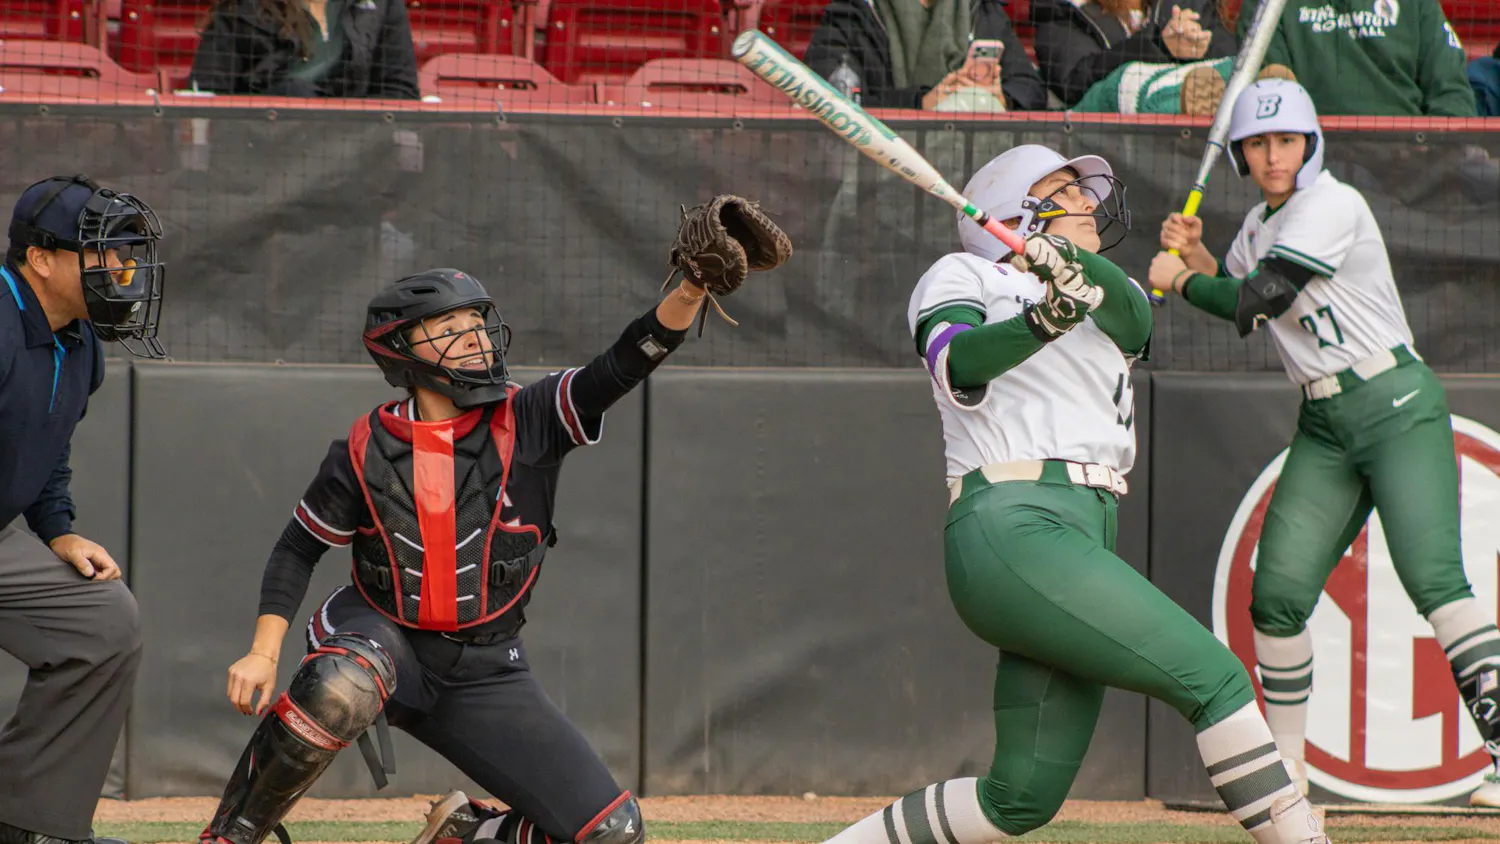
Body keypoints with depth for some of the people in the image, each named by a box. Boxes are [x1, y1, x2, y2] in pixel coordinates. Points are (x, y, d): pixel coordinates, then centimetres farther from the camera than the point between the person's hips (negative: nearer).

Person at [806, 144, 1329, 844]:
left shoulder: (1112, 306, 26)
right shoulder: (961, 278, 9)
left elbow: (1130, 317, -1)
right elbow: (959, 366, -13)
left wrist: (1076, 265, -23)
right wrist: (1045, 320, -33)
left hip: (1083, 538, 8)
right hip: (1012, 529, -8)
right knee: (1211, 675, -16)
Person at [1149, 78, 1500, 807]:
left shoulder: (1332, 205, -11)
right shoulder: (1259, 225, 14)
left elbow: (1262, 300, -18)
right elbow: (1238, 301, 29)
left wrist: (1177, 280, -4)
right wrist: (1194, 255, 12)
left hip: (1397, 406, -8)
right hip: (1324, 428, 8)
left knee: (1431, 577, -22)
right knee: (1277, 595, -2)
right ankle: (1287, 766, 11)